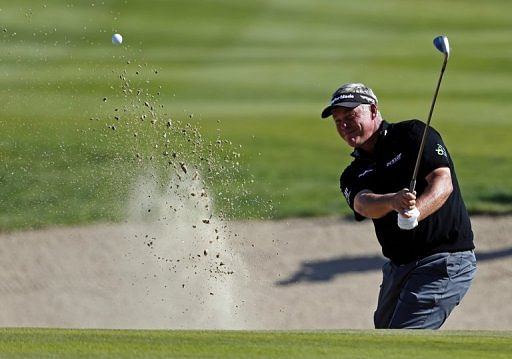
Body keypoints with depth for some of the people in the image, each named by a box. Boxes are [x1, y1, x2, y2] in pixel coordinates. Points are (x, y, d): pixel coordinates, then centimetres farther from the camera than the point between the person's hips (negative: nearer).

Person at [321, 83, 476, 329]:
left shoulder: (412, 134, -4)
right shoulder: (353, 174, 10)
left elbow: (443, 182, -18)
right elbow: (363, 204, -13)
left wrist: (415, 212, -39)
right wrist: (393, 201, -37)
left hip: (445, 260, -8)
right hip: (398, 266, 8)